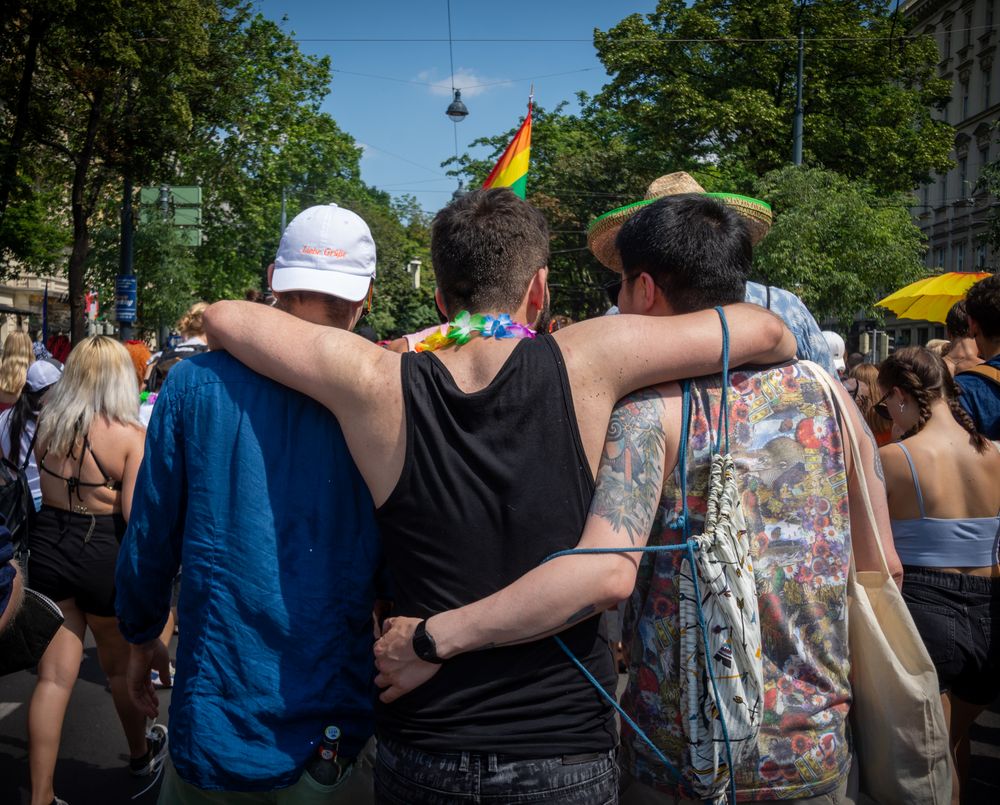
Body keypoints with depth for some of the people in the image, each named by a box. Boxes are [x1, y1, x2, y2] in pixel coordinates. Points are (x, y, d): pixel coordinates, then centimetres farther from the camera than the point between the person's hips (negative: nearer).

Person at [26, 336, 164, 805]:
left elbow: (38, 488, 13)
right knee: (121, 665, 19)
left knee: (54, 675, 9)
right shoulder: (129, 434, -17)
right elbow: (136, 516, -19)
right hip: (102, 554, -4)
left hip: (47, 547, 4)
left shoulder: (47, 423, -1)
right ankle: (140, 753, 42)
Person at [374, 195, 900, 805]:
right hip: (821, 755, 4)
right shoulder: (825, 393, -1)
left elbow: (606, 572, -28)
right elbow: (881, 569, 6)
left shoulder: (652, 406, -14)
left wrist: (434, 638, -22)